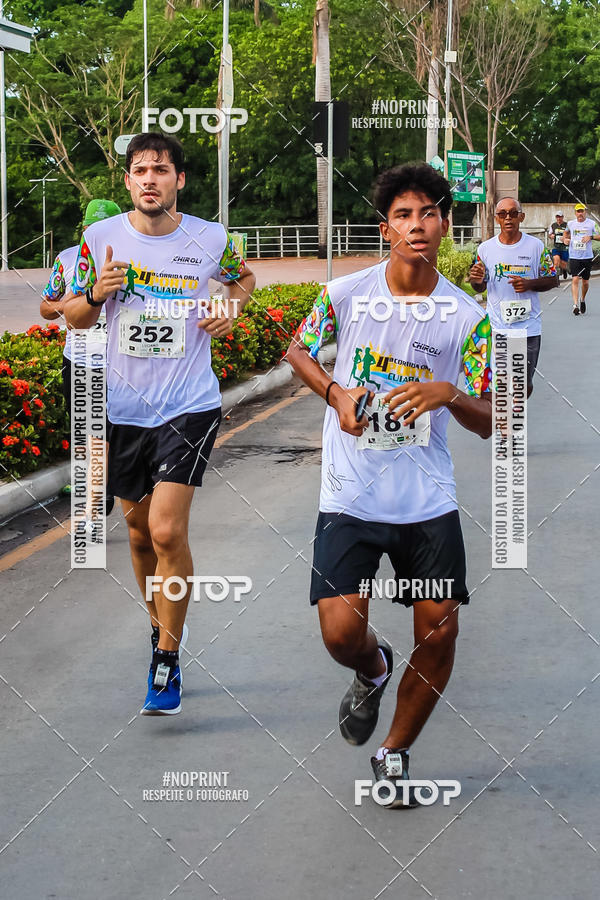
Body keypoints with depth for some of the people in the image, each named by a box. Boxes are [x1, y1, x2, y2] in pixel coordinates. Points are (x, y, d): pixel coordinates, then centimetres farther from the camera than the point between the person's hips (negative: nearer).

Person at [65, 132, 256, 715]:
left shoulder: (212, 240, -4)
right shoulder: (100, 237, -2)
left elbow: (243, 277, 19)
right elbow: (74, 317, 7)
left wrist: (232, 307, -3)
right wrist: (96, 293, -15)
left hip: (189, 406, -3)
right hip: (124, 408, 3)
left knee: (167, 531, -14)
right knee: (139, 531, 14)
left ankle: (166, 663, -1)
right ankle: (161, 629, 38)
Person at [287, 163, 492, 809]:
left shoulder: (467, 316, -4)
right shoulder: (346, 292, -5)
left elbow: (488, 423, -3)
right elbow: (298, 351, 13)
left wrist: (449, 393, -24)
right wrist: (335, 391, -6)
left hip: (429, 503, 1)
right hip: (350, 497, -1)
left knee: (440, 635, -1)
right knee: (341, 633, -12)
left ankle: (394, 753, 24)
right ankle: (372, 670, 28)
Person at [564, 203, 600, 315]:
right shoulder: (570, 223, 6)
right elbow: (567, 232, 27)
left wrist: (590, 237, -18)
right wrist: (566, 239, 7)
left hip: (587, 257, 0)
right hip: (574, 257, 0)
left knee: (585, 281, 10)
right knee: (575, 279, -15)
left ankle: (583, 300, 35)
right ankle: (575, 305, -19)